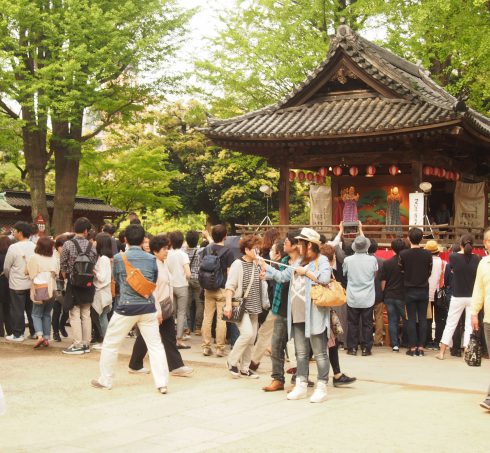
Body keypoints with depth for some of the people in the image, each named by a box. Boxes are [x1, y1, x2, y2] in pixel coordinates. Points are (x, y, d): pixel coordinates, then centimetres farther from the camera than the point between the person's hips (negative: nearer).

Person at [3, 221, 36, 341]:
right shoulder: (34, 247, -4)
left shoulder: (13, 248, -16)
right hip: (32, 283, 5)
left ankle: (18, 334, 11)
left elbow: (6, 267, -7)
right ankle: (34, 332, 21)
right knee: (31, 309, 15)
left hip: (17, 285, -4)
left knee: (17, 310, 5)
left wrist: (9, 277, 12)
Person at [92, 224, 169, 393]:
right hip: (148, 307, 2)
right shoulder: (151, 259, 0)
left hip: (126, 307, -2)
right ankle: (162, 383, 2)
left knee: (110, 344, 14)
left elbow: (117, 280, 9)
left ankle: (105, 380, 22)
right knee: (155, 344, 7)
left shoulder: (118, 258, -5)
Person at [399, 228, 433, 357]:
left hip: (410, 290, -1)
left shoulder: (403, 254, -10)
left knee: (411, 319, 4)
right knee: (423, 319, 6)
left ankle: (412, 348, 4)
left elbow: (401, 271, -1)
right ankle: (421, 347, 7)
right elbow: (429, 272, 2)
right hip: (423, 290, 1)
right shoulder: (428, 254, -7)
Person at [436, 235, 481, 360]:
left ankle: (441, 352, 13)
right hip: (473, 297, 0)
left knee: (450, 324, 9)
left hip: (457, 297, 0)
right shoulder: (477, 259, -6)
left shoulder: (453, 257, -8)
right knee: (470, 326, 7)